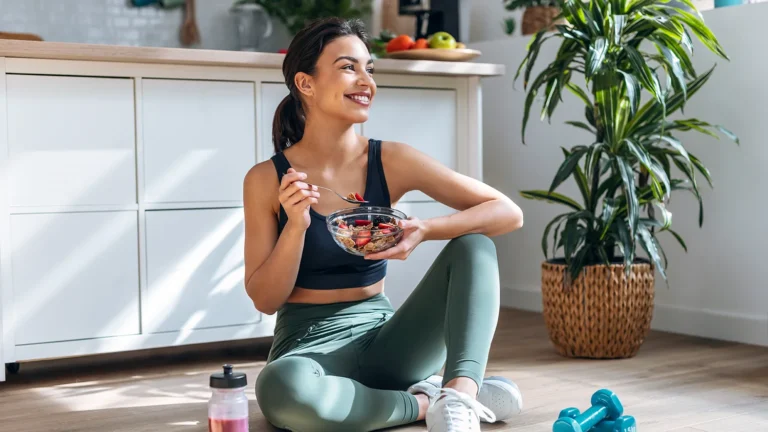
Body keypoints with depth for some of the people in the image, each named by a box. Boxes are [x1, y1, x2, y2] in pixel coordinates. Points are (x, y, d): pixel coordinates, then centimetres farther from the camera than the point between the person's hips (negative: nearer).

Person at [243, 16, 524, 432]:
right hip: (309, 345, -3)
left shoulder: (392, 161, -3)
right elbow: (265, 300, -5)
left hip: (383, 340, 3)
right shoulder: (267, 179, -6)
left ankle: (459, 394, -34)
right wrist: (296, 226, -21)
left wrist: (425, 230, -24)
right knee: (279, 387, -39)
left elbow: (508, 213, -6)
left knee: (474, 245, -15)